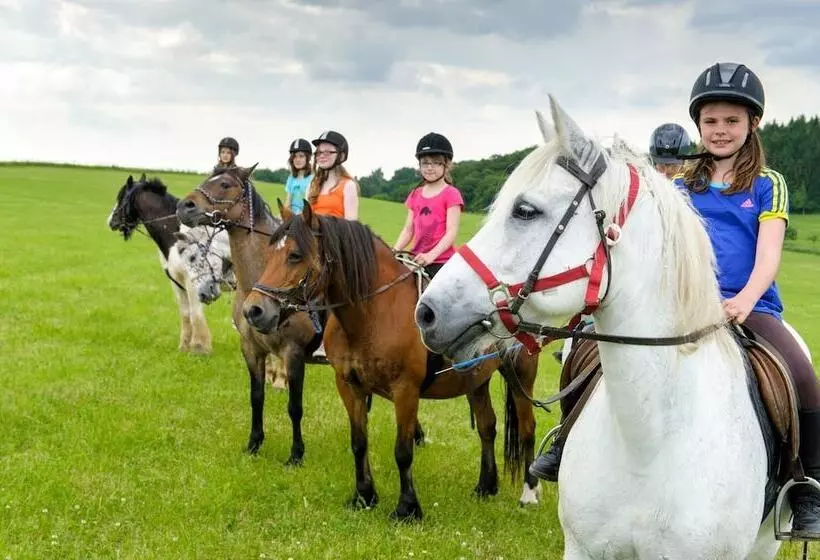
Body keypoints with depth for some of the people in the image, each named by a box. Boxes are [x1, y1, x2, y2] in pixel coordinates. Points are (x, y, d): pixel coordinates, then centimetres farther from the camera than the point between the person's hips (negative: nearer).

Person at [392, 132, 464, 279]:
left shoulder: (451, 194, -4)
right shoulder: (415, 195, 14)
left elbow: (452, 231, -12)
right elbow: (408, 229, 14)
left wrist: (431, 255, -24)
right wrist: (395, 251, -3)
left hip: (441, 260, -6)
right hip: (417, 260, 6)